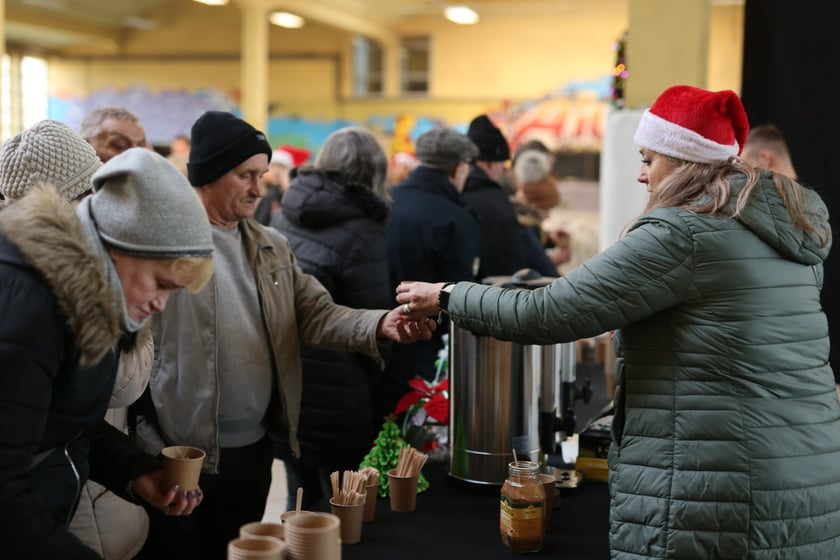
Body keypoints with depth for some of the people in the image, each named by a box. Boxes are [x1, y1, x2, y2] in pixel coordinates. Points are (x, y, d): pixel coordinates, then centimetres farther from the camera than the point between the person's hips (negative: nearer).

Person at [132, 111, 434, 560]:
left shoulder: (273, 247, 9)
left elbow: (317, 315, 3)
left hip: (256, 449, 6)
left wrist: (380, 325, -17)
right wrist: (146, 447, -17)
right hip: (182, 455, -6)